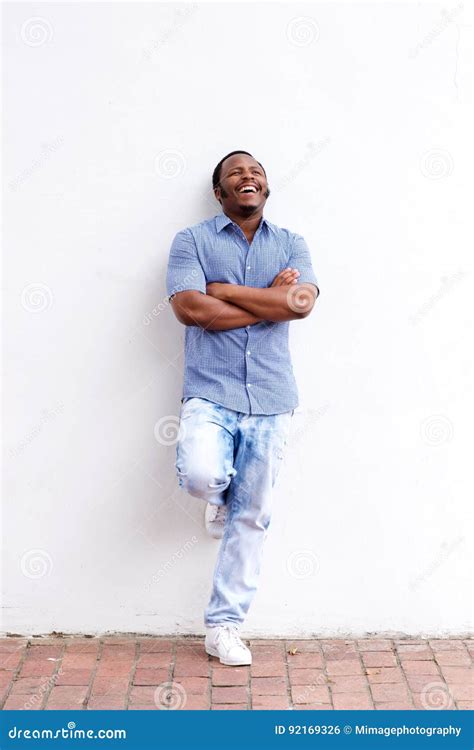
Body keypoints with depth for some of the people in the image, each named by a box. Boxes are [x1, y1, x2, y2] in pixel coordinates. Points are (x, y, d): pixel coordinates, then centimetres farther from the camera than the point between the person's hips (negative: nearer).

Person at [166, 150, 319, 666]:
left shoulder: (290, 244, 12)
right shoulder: (192, 241, 5)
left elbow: (303, 301, -7)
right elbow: (189, 307, -12)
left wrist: (222, 290, -8)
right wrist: (272, 299, -8)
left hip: (271, 399, 2)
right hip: (210, 393, -2)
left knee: (251, 517, 6)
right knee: (202, 476, -28)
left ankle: (223, 627, 21)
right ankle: (221, 495, 12)